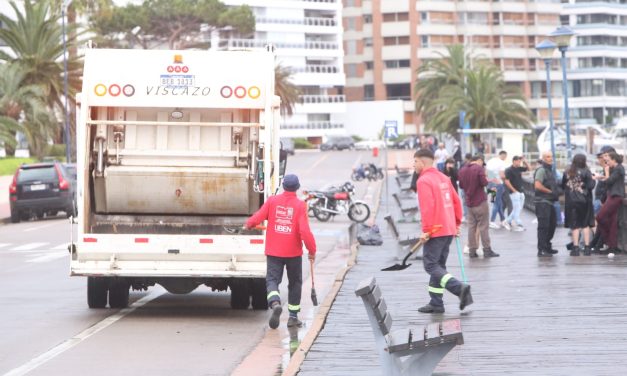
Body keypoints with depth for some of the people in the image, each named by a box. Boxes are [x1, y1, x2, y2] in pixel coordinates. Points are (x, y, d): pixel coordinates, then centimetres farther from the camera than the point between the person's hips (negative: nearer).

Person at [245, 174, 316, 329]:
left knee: (272, 280, 1)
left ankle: (275, 303, -29)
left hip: (274, 251, 1)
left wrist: (248, 224, 19)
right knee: (295, 283, 16)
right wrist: (312, 250, -5)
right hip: (294, 252, 0)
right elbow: (305, 231, -16)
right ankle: (293, 316, 19)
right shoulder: (300, 205, -10)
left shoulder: (272, 201, -4)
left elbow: (258, 217, -4)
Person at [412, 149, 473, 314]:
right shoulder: (443, 178, 15)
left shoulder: (424, 181, -12)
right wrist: (457, 224, 21)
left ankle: (460, 288, -21)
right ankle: (436, 304, 14)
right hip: (449, 230, 9)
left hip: (435, 231, -9)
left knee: (431, 265, -5)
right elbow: (456, 201, 16)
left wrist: (426, 230, -20)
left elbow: (427, 207, -21)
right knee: (438, 265, 13)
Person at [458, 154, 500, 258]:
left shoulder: (463, 170, 9)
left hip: (469, 202, 6)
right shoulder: (479, 168, -10)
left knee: (471, 226, 6)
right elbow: (484, 182, -16)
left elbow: (461, 185, 15)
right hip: (480, 202, -6)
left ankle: (472, 250, 4)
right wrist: (486, 178, 4)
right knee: (483, 226, -2)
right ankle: (487, 250, -2)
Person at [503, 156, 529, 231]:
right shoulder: (509, 170, -11)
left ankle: (507, 221, 21)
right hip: (514, 192, -8)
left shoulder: (519, 168, 10)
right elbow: (507, 182, -15)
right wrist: (514, 190, -15)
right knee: (517, 208, -6)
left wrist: (524, 161, 4)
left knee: (519, 209, 11)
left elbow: (528, 168, 21)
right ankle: (517, 225, -1)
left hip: (520, 192, 8)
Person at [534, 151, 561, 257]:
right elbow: (537, 185, -24)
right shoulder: (541, 170, -12)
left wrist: (556, 192, 11)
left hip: (549, 201, 10)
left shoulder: (549, 169, 18)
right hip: (542, 202, -10)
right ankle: (541, 250, -8)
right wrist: (550, 191, -15)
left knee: (552, 224, 16)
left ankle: (547, 246, 27)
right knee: (543, 226, -9)